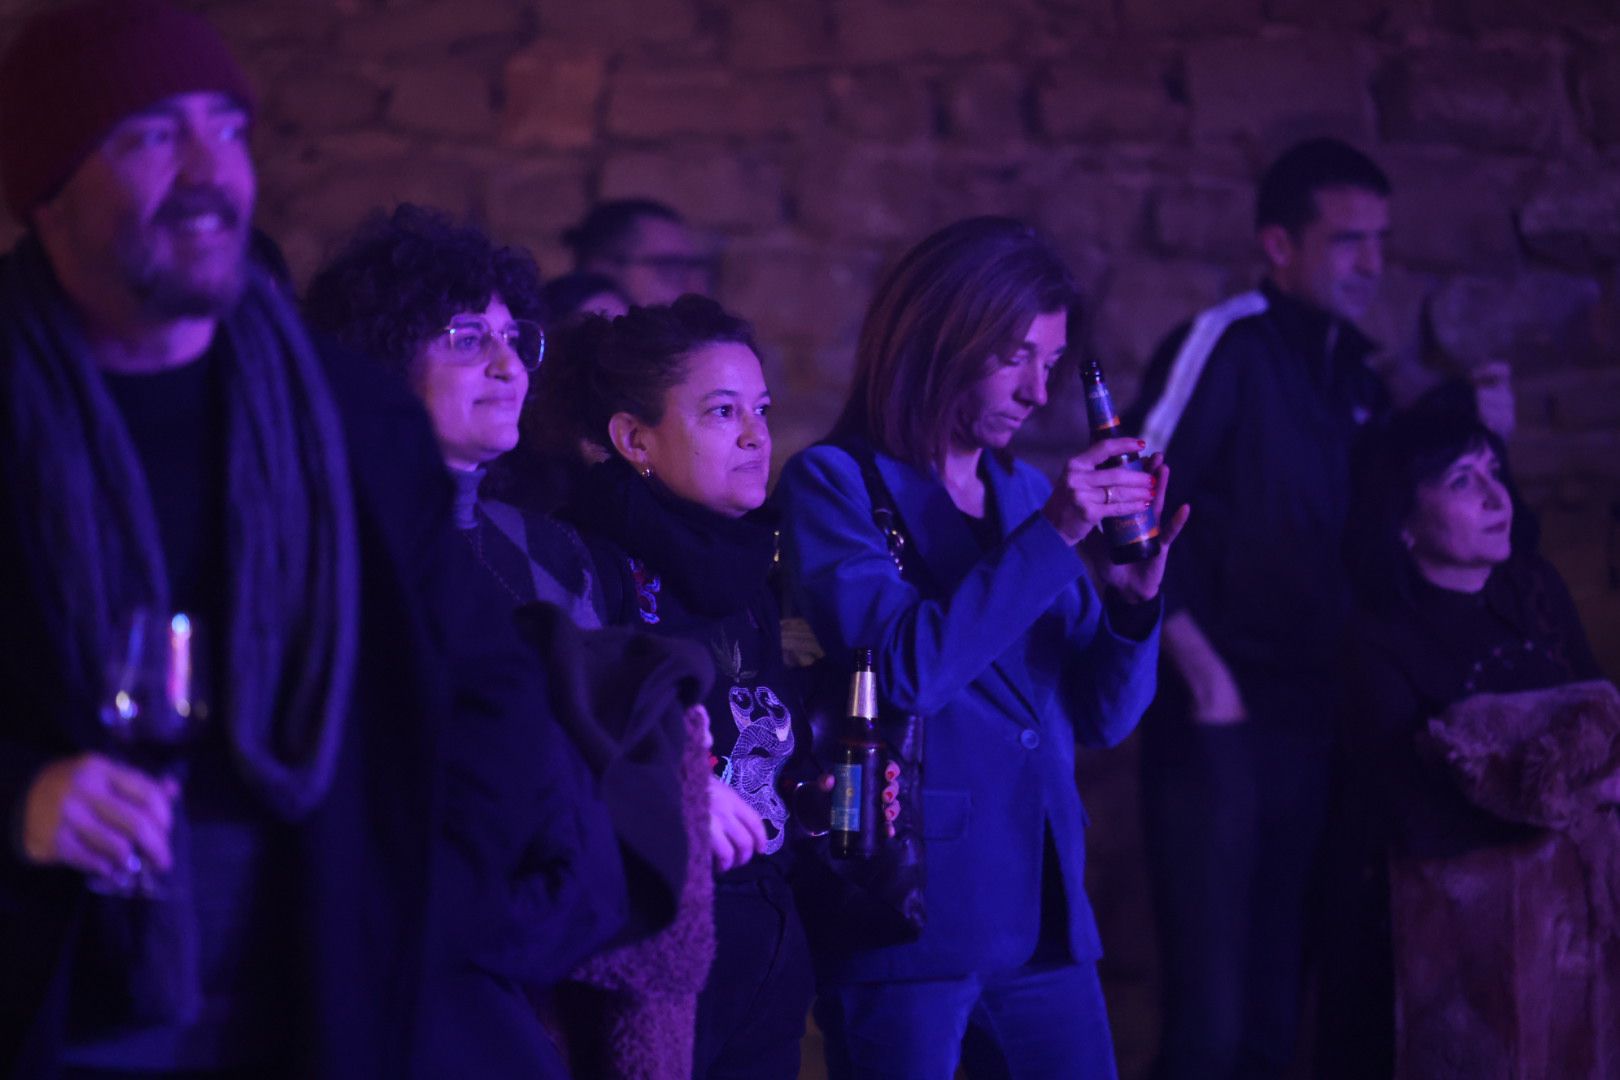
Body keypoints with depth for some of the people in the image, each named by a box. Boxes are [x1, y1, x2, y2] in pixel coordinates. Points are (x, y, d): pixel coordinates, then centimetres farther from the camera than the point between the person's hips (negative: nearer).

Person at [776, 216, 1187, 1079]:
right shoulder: (835, 484, -3)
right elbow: (905, 667, -17)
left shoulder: (1025, 494, 13)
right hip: (910, 911, -6)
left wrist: (1132, 598, -7)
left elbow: (1101, 716, 12)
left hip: (1042, 914, 6)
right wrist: (1050, 539, -16)